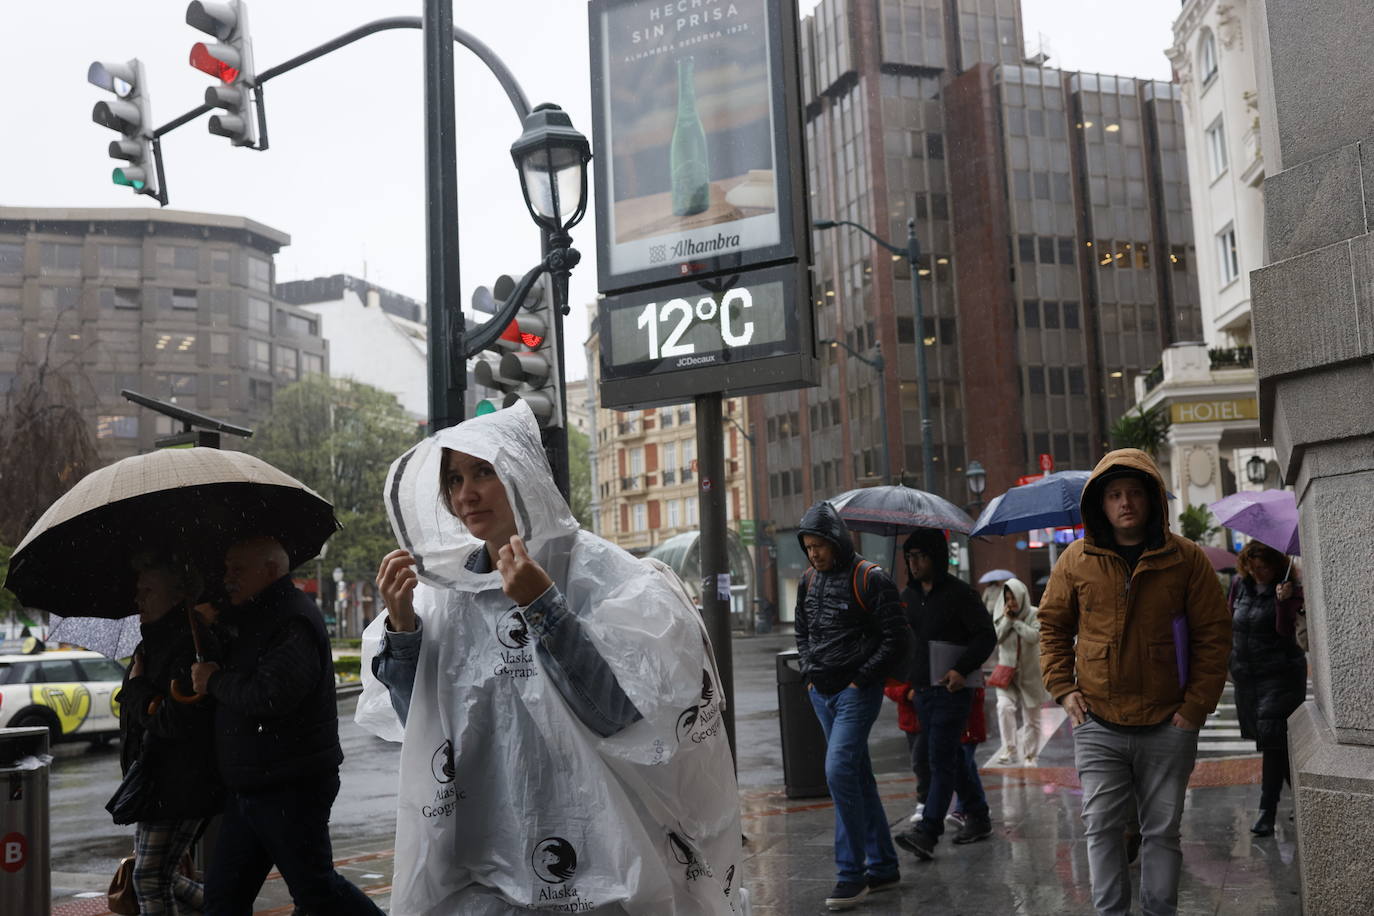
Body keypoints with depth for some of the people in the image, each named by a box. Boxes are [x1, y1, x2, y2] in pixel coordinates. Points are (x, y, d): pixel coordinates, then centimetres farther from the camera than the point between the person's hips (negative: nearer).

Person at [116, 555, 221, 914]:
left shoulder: (191, 646, -17)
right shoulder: (151, 645, 15)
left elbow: (175, 720, -25)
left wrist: (137, 686, -12)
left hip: (178, 787, -10)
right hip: (156, 784, 10)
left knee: (150, 878, -6)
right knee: (158, 877, 16)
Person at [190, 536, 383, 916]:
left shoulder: (295, 621, -18)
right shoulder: (252, 617, 16)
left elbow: (269, 697, -29)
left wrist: (214, 680, -13)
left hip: (290, 788, -10)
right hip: (248, 786, 10)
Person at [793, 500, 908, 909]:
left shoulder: (870, 579, -10)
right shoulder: (809, 581, 11)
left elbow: (895, 640, -11)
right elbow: (801, 632, 24)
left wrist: (859, 680, -13)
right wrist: (809, 673, 11)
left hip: (856, 692, -7)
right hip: (821, 692, 7)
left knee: (839, 771, -17)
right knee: (859, 777, 12)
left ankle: (852, 873, -9)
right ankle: (883, 866, 21)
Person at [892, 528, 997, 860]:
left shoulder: (960, 593, -8)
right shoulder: (908, 596, 12)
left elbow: (986, 636, -9)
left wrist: (962, 669, -20)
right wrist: (907, 678, 14)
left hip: (952, 691, -7)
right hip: (922, 691, 7)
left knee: (941, 759, -11)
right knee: (954, 756, 15)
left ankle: (928, 832, -16)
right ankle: (978, 817, 28)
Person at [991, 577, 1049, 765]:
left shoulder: (1034, 614, -4)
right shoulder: (1000, 616, 3)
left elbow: (1034, 636, -19)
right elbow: (995, 638, -9)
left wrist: (1015, 621, -15)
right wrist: (1006, 619, -15)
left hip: (1030, 674, -1)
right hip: (1006, 673, 1)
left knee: (1031, 717, 7)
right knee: (1004, 707, -23)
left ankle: (1029, 755, 20)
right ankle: (1009, 750, -20)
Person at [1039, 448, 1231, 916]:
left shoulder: (1186, 559, -2)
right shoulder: (1076, 560, 1)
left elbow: (1214, 635, 1)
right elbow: (1053, 626, 11)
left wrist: (1196, 705, -5)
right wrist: (1063, 689, 1)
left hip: (1168, 725, -1)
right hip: (1098, 725, 1)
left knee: (1163, 830, 10)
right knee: (1102, 828, 4)